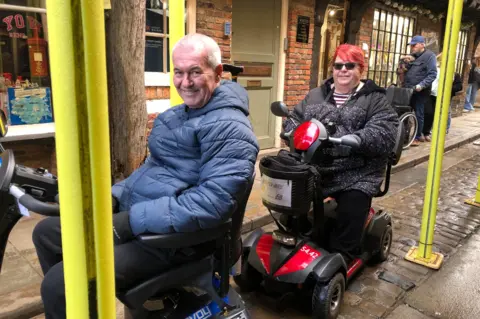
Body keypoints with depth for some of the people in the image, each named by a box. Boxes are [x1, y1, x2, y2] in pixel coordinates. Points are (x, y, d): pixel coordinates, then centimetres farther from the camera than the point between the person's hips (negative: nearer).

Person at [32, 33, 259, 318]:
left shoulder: (230, 127, -17)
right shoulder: (178, 114, 15)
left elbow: (213, 201, -27)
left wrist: (133, 221, -25)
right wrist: (114, 195, 7)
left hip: (170, 235, -10)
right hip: (132, 211, 10)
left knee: (59, 283, -20)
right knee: (46, 232, 14)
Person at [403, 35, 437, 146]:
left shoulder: (429, 56, -5)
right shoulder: (411, 56, 17)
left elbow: (432, 74, -15)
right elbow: (404, 71, 26)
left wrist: (422, 85, -25)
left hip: (420, 91, -7)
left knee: (418, 114, -1)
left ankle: (417, 137, 7)